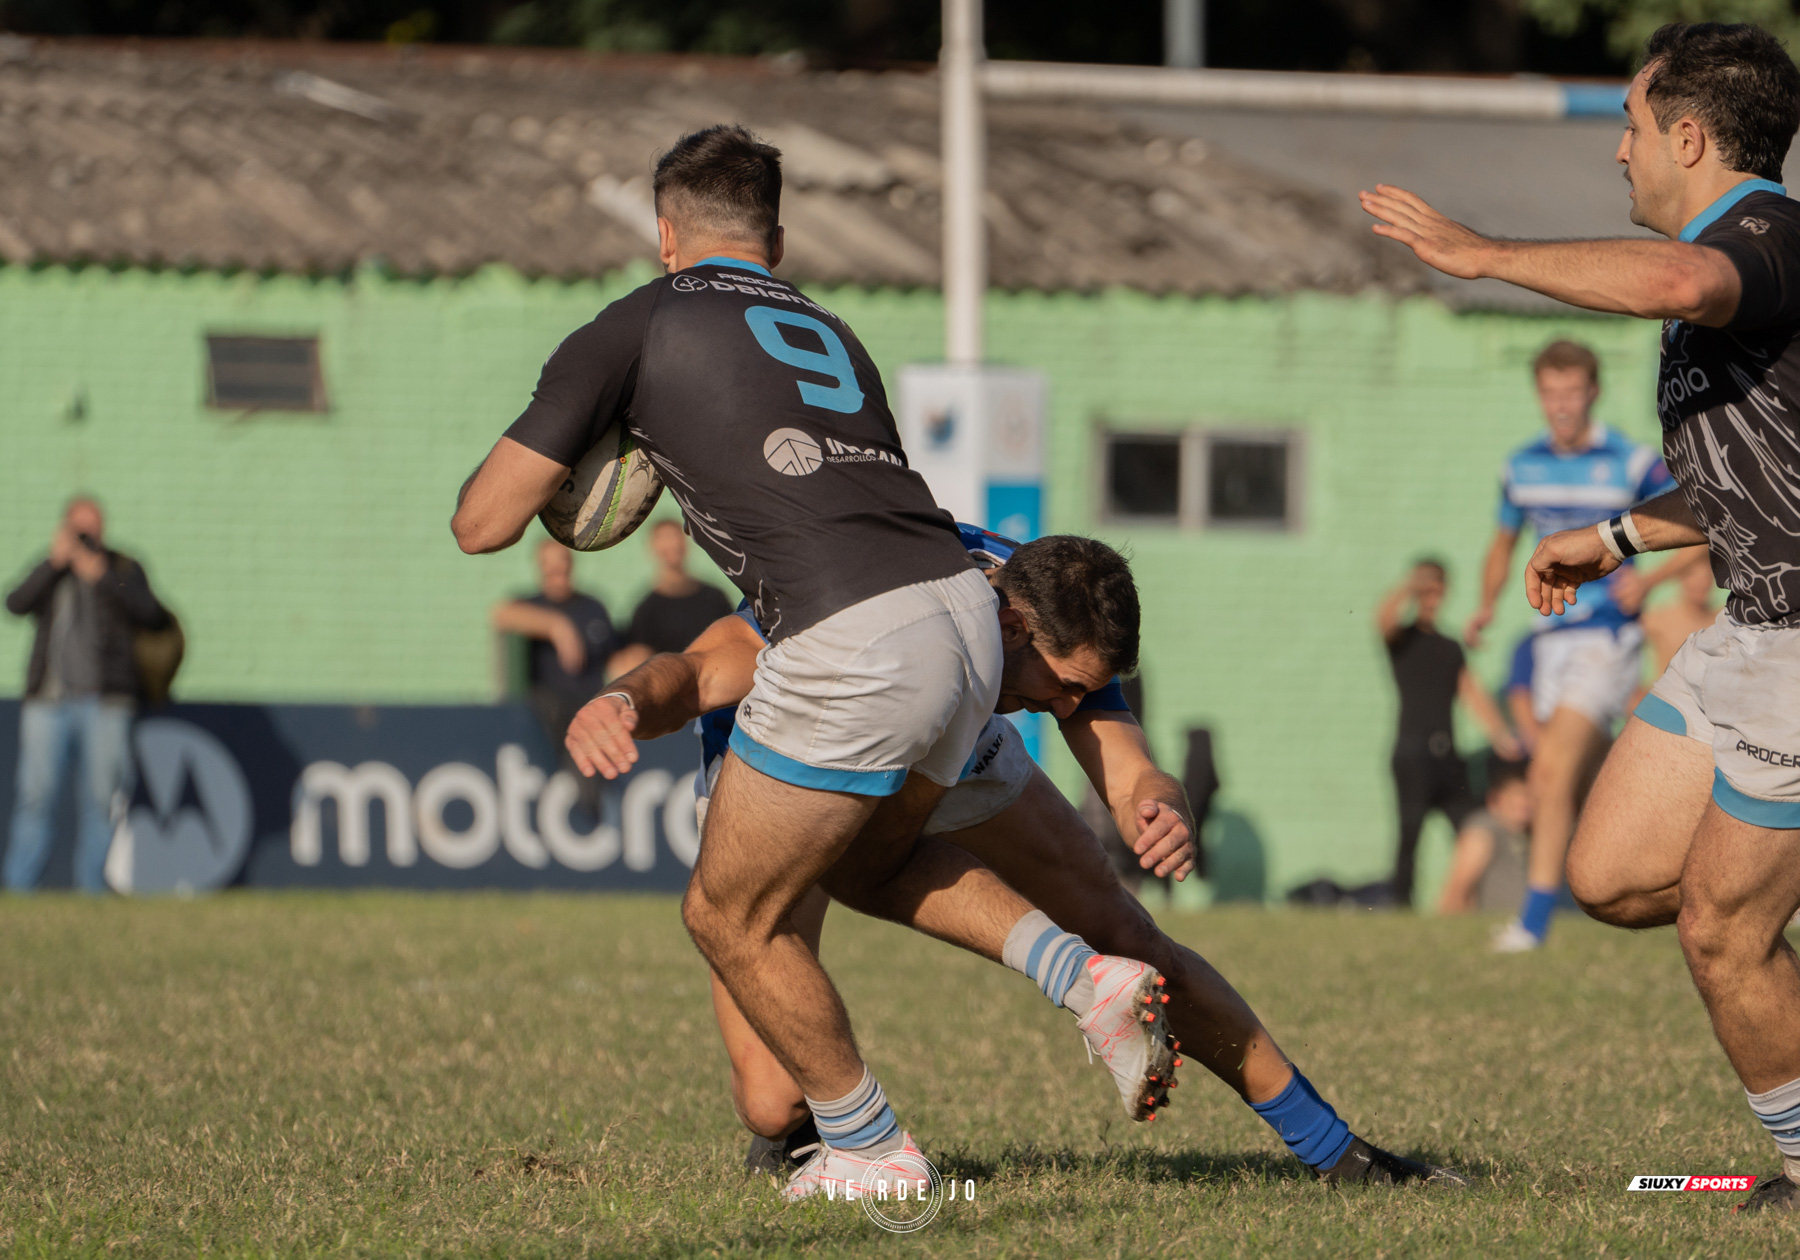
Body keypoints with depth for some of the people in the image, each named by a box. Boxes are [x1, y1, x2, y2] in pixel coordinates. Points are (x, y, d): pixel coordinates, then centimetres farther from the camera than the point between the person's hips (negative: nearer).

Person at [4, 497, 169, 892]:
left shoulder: (124, 570, 11)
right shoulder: (49, 573, 15)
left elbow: (148, 614, -6)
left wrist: (101, 577, -11)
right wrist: (55, 562, -10)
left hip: (104, 702, -1)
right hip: (48, 700, 1)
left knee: (101, 797, -4)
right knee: (35, 796, -6)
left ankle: (92, 886, 0)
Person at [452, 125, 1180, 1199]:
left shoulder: (632, 330, 9)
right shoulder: (829, 334, 27)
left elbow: (483, 523, 8)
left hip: (854, 648, -7)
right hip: (967, 614, 7)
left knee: (731, 918, 15)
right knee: (866, 863, 32)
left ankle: (871, 1148, 24)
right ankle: (1086, 976, 14)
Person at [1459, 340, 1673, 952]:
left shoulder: (1632, 463, -7)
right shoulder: (1523, 466, 9)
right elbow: (1504, 540, 25)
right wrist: (1486, 604, 10)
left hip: (1607, 635, -6)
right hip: (1552, 637, 6)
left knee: (1553, 772, -18)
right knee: (1583, 789, 8)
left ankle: (1534, 919, -19)